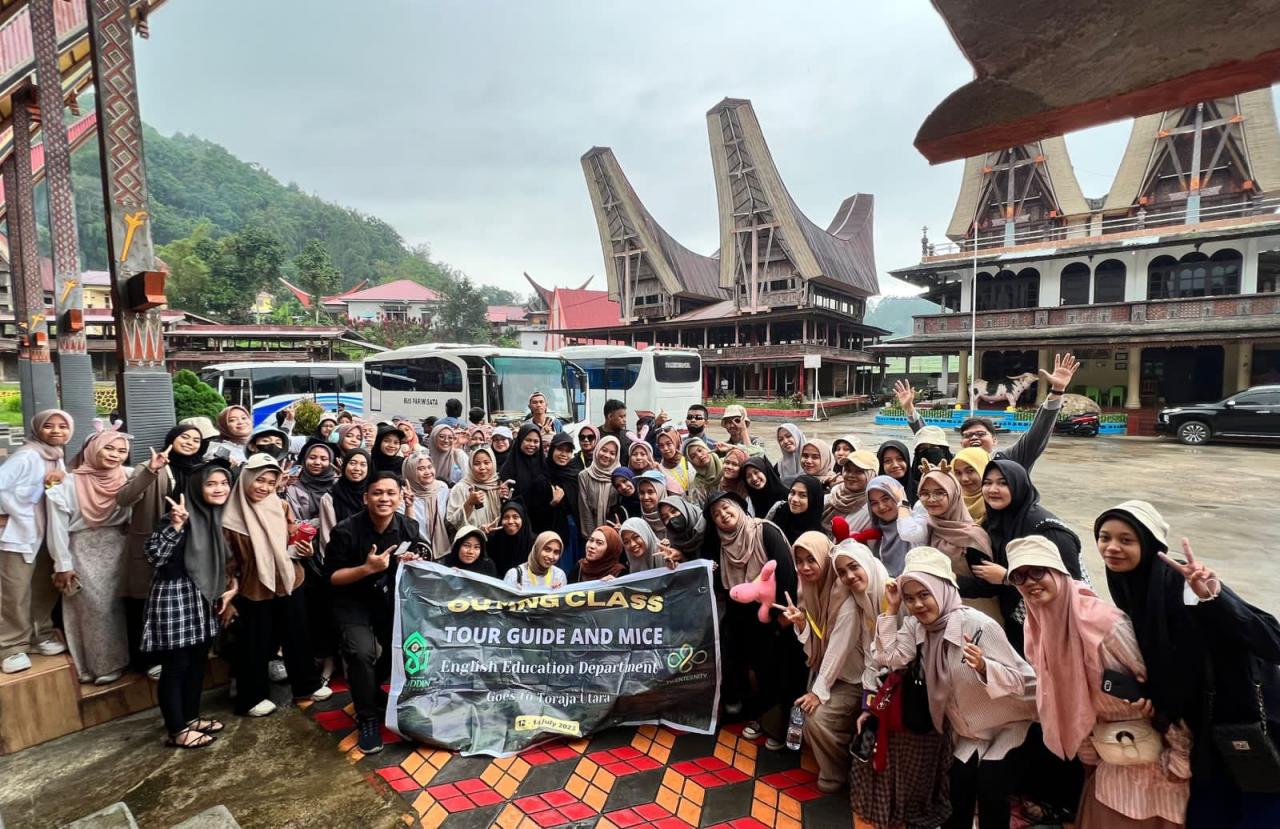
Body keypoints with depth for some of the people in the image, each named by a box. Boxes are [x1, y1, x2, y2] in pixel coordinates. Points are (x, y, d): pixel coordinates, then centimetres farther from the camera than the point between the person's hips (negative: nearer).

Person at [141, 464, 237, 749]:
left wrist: (230, 588, 10)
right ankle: (177, 731, 16)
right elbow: (154, 555, -24)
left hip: (205, 598, 8)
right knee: (175, 666, 4)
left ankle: (191, 718, 31)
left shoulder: (220, 517, 6)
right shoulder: (183, 516, -16)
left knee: (198, 662, 17)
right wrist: (175, 525, -33)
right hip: (174, 596, -8)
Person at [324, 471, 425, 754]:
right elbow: (332, 577, -14)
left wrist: (414, 564, -20)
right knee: (362, 651, -24)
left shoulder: (409, 528, -8)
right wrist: (368, 568, -29)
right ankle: (367, 718, 0)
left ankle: (365, 684, 28)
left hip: (392, 599, 4)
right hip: (353, 601, -4)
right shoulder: (346, 531, -19)